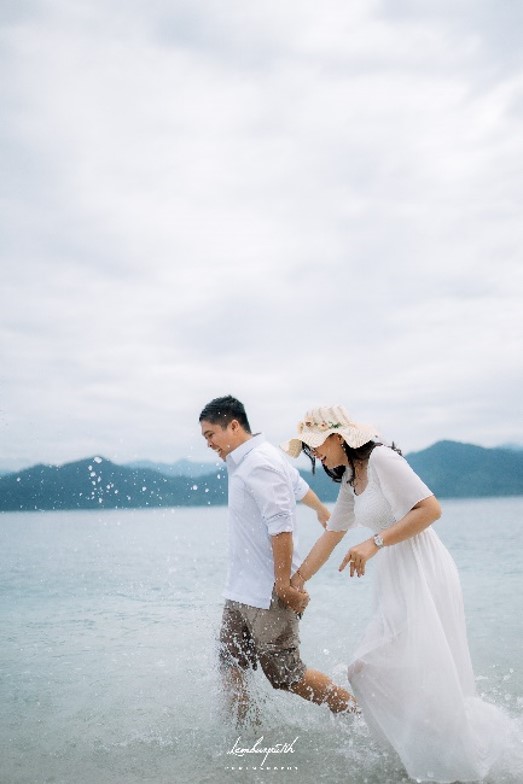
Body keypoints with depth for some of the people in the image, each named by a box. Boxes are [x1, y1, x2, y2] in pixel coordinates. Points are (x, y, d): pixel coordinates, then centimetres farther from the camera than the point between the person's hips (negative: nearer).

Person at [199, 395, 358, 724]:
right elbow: (298, 485, 31)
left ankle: (356, 713, 16)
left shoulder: (260, 464, -18)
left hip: (268, 594, -10)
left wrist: (283, 585, -25)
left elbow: (280, 526, -25)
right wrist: (322, 510, 48)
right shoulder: (248, 461, 14)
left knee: (287, 676, -2)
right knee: (231, 664, 7)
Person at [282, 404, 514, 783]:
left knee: (424, 677, -5)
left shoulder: (381, 459, -14)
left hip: (423, 576, -10)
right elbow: (331, 535, 18)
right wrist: (296, 581, 18)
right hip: (395, 582, 10)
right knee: (371, 668, 11)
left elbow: (431, 508, -20)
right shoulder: (351, 481, 14)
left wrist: (374, 543, -23)